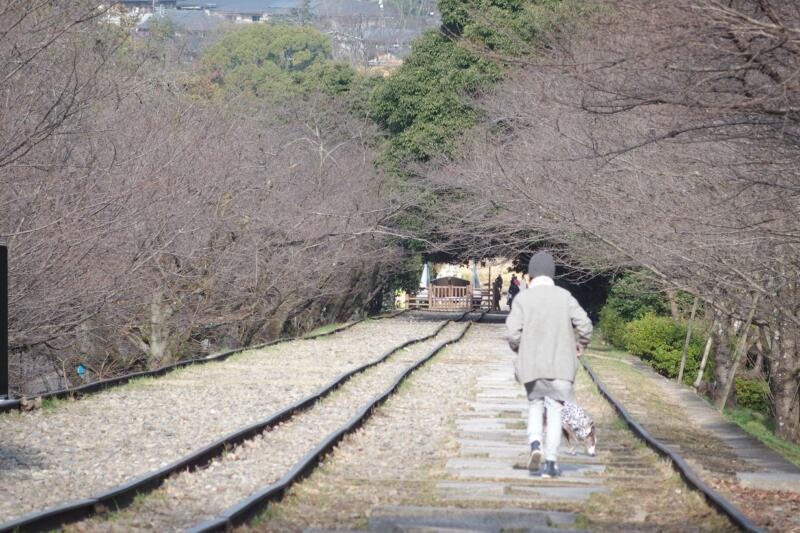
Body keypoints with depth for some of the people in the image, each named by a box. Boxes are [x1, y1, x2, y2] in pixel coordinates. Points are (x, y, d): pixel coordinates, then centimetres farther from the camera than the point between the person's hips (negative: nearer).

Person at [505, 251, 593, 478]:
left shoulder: (522, 298, -5)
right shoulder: (564, 296, -3)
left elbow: (513, 333, -12)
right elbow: (585, 325, -7)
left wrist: (518, 349, 9)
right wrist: (581, 345, 12)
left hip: (531, 365, 0)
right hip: (560, 365, 0)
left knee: (535, 403, 20)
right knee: (555, 410, 8)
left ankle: (535, 444, -3)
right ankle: (551, 463, 3)